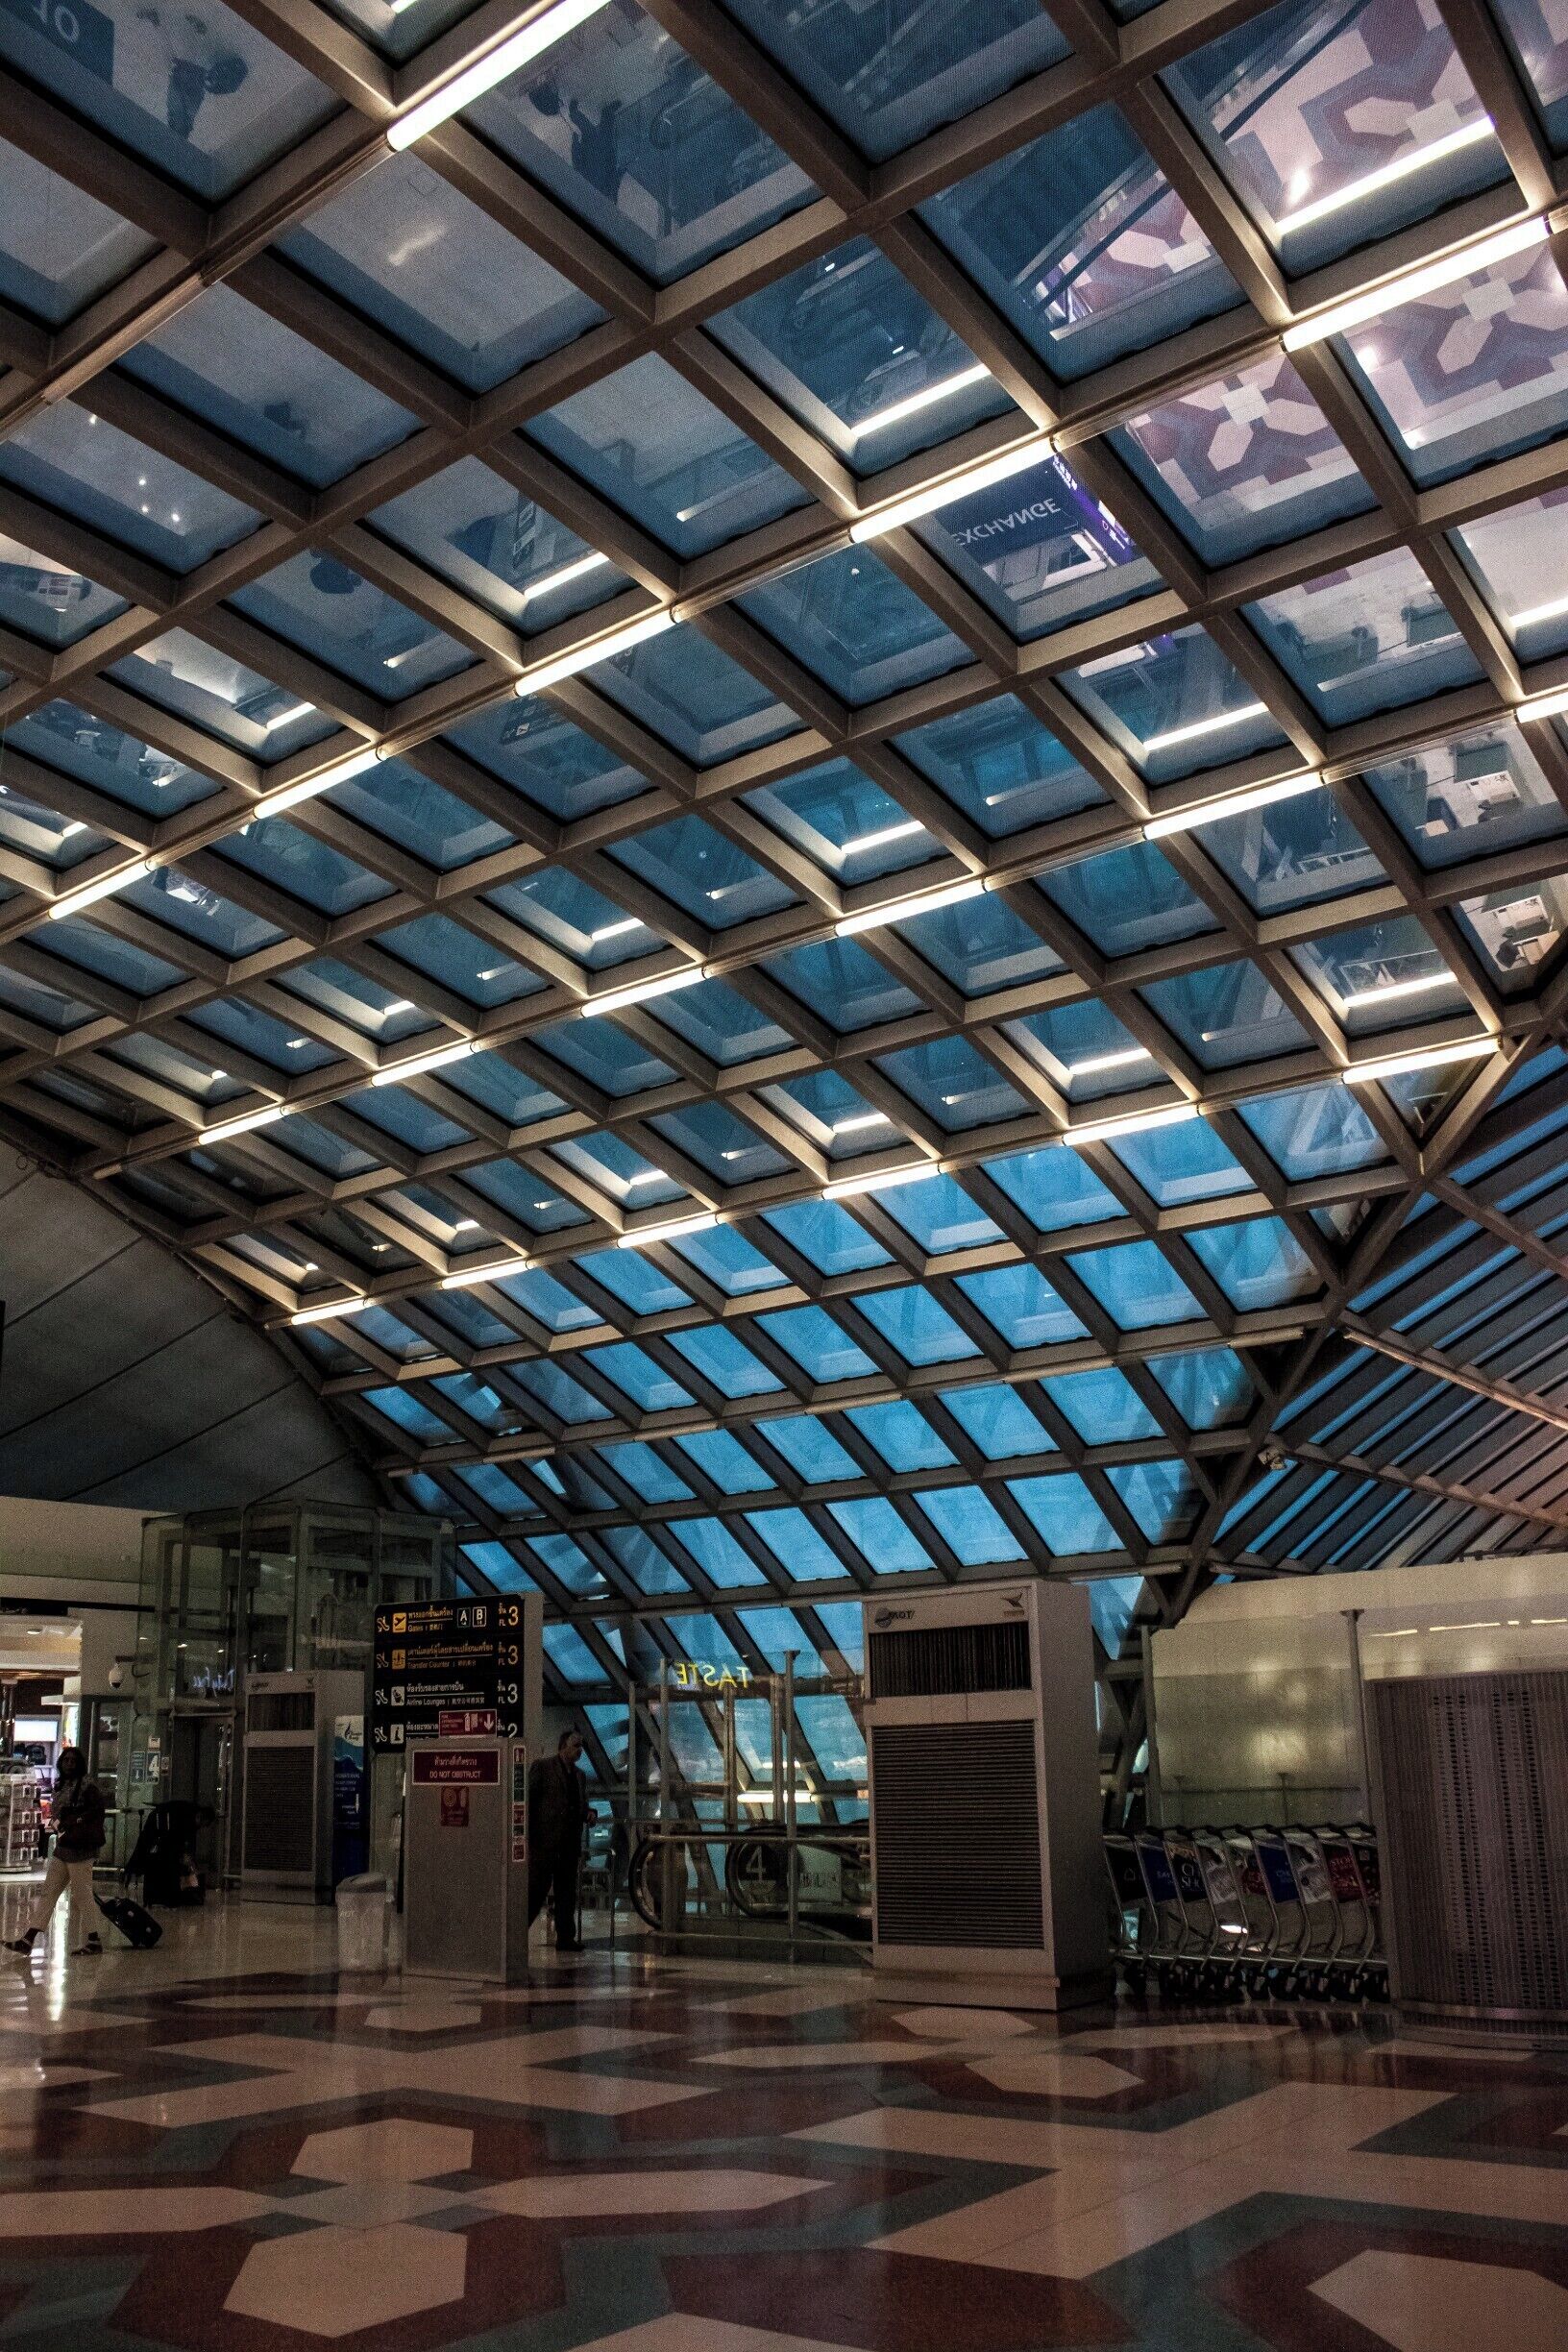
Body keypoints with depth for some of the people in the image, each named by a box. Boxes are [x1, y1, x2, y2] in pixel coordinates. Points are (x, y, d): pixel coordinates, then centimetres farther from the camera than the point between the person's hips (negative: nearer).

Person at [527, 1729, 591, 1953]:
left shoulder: (580, 1775, 18)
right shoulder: (543, 1767, -3)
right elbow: (528, 1799, -7)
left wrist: (588, 1813, 2)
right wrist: (527, 1832, -12)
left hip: (570, 1842, 7)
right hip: (545, 1841, -7)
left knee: (567, 1892, 8)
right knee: (536, 1889, -5)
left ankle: (565, 1937, 13)